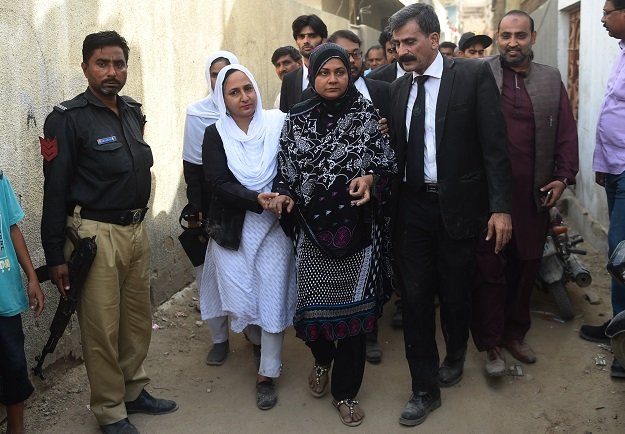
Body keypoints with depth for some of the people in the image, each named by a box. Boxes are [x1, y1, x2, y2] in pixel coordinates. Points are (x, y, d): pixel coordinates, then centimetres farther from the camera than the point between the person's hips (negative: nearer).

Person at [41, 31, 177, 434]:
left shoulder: (133, 111, 9)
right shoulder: (68, 118, -10)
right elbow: (56, 191, -10)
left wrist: (140, 223, 17)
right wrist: (55, 255, -10)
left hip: (137, 229, 7)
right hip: (96, 234, -6)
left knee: (139, 318, 15)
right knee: (102, 328, 3)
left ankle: (134, 391, 33)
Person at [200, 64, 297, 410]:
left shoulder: (277, 124, -2)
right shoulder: (216, 134, -2)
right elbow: (219, 184, -10)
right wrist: (257, 200, -23)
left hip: (273, 225, 0)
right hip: (232, 228, 1)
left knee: (272, 297, -1)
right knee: (240, 300, 5)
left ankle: (267, 374, 15)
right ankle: (257, 337, 41)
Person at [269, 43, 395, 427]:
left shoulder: (366, 113, 0)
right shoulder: (297, 119, 3)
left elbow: (386, 160, 0)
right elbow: (287, 169, 5)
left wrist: (371, 178, -20)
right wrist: (284, 195, -14)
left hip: (357, 226, -1)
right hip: (313, 226, 1)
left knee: (353, 302, 4)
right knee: (316, 299, 9)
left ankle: (346, 390, 23)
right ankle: (322, 359, 43)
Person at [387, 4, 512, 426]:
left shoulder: (474, 74, -7)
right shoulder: (399, 88, 7)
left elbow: (494, 145, -10)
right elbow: (396, 149, 9)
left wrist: (501, 207, -14)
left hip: (457, 205, -3)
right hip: (412, 206, 3)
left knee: (455, 293, 12)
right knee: (415, 296, 5)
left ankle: (455, 356, 42)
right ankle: (425, 388, 20)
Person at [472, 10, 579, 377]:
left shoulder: (551, 79, 9)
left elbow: (567, 131, 8)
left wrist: (564, 177, 0)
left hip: (534, 195, 3)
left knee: (525, 267, 12)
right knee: (490, 269, 3)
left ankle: (515, 333, 29)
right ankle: (491, 343, 14)